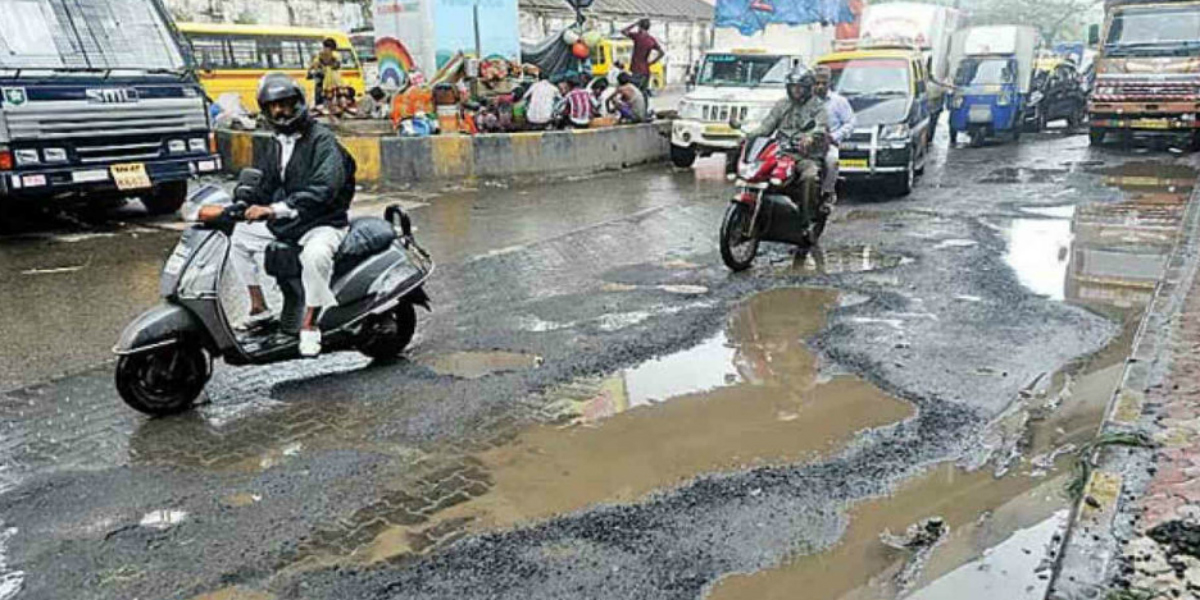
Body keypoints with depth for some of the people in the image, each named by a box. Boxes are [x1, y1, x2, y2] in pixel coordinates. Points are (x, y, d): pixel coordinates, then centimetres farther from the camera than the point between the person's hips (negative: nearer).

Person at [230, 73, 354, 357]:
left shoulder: (322, 139, -13)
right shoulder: (276, 145, 15)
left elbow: (323, 189, -28)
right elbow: (265, 187, 17)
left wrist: (274, 209, -34)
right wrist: (238, 195, -4)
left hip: (324, 221, -9)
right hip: (285, 221, 9)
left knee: (315, 253, -38)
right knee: (237, 235, 9)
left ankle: (309, 324, -23)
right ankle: (259, 307, 16)